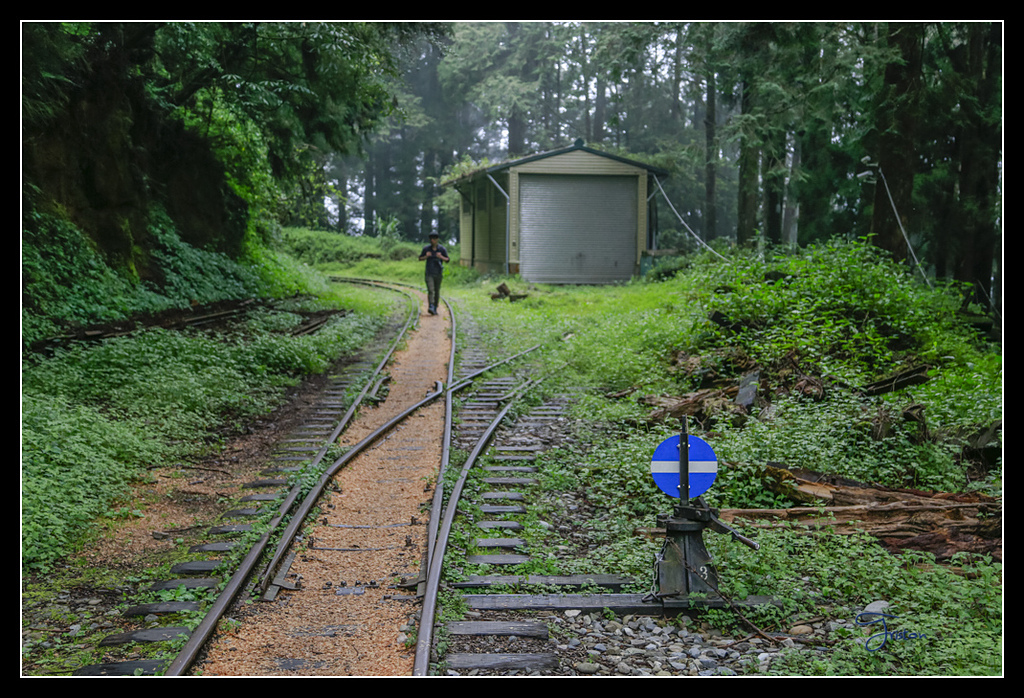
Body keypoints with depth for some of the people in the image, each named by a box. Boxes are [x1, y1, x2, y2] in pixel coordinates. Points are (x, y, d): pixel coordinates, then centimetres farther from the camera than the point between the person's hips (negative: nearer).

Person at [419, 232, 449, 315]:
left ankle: (435, 309, 21)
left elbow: (447, 260, 3)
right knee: (430, 290, -16)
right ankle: (430, 307, -28)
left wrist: (441, 257, -18)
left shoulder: (442, 249, 0)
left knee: (437, 291, 9)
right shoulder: (426, 248, 0)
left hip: (438, 273, 1)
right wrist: (426, 256, -12)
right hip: (429, 273, -1)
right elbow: (420, 259, 9)